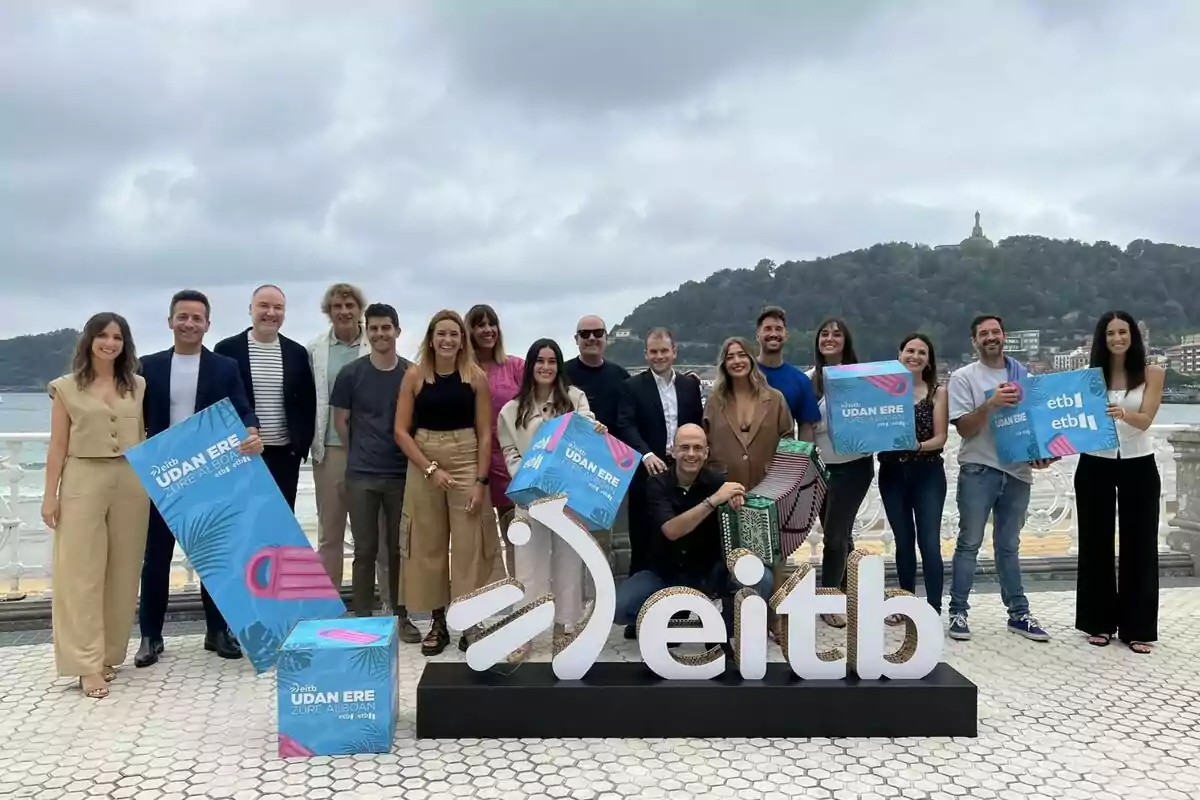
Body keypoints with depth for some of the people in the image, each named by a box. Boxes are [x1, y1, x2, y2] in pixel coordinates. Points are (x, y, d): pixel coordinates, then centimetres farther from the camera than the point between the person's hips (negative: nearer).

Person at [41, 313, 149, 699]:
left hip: (131, 484, 2)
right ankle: (88, 664, -1)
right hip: (83, 483, -2)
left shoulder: (138, 386, 9)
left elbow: (144, 439, 11)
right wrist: (50, 495, -1)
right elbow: (57, 446, 3)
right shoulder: (66, 388, 4)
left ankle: (109, 654, 17)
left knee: (122, 573, 6)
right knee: (81, 573, -3)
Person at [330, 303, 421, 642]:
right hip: (361, 475, -1)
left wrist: (412, 456, 4)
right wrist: (361, 454, 6)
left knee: (399, 548, 9)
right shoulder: (351, 373, -1)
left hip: (402, 473, 1)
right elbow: (340, 420, 5)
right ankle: (363, 617, 16)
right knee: (365, 549, 6)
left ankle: (402, 616, 21)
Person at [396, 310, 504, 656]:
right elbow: (401, 430, -2)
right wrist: (431, 469, -11)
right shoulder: (414, 375, 0)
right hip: (423, 466, 1)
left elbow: (485, 433, 0)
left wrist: (481, 481, -7)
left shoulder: (476, 377, -1)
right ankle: (438, 622, 17)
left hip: (467, 463, -1)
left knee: (469, 545, 0)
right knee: (428, 545, 6)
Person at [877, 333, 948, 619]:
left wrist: (918, 446, -23)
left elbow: (940, 437, -6)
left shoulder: (938, 392, 1)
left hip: (928, 474, -2)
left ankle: (934, 610, -3)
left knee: (929, 542, -6)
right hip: (892, 474, 2)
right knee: (903, 541, 10)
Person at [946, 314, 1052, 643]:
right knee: (969, 543, 0)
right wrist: (991, 403, -22)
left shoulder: (1023, 374, 10)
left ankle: (1018, 613, 19)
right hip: (978, 470, -3)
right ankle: (958, 612, 7)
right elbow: (964, 428, -8)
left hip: (1017, 471, 4)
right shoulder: (963, 377, -1)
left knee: (1009, 545, 12)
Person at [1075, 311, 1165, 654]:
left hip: (1139, 467, -1)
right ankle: (1099, 622, 17)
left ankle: (1137, 627, 11)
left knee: (1139, 544, 3)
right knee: (1096, 543, 6)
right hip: (1095, 466, 1)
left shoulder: (1152, 374, -1)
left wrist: (1122, 413, -35)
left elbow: (1145, 420, -14)